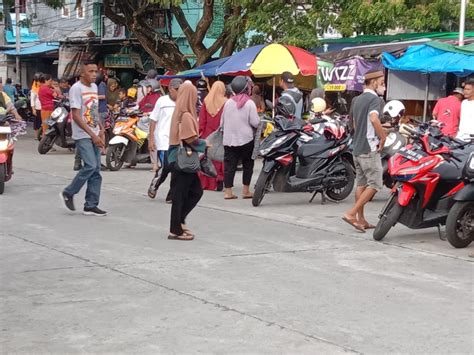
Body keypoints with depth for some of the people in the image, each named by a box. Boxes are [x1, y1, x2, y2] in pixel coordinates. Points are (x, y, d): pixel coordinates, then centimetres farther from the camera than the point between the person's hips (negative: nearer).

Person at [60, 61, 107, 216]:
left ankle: (91, 205, 9)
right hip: (82, 135, -8)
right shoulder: (76, 88, -11)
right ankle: (68, 193, 2)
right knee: (90, 166, -17)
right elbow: (76, 116, -15)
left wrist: (101, 130, 9)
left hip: (95, 135, 8)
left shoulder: (94, 87, 14)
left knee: (96, 170, 4)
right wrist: (93, 135, -17)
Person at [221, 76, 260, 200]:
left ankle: (228, 191, 3)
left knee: (229, 165, 5)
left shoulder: (228, 102, 3)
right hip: (246, 139, -3)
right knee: (247, 166, 10)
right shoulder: (250, 103, -10)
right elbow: (255, 123, -12)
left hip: (229, 139, 4)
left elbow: (222, 122, 10)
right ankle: (246, 191, 11)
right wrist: (259, 119, 8)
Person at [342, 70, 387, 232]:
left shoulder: (357, 100, 16)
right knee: (375, 184, -6)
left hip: (357, 147, 9)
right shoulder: (374, 98, -12)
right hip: (370, 149, -9)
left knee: (361, 184, 12)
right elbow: (374, 119, -29)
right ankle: (351, 213, -12)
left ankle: (360, 219, 14)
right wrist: (383, 137, -19)